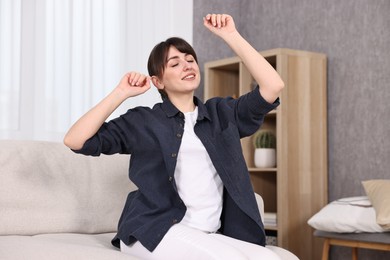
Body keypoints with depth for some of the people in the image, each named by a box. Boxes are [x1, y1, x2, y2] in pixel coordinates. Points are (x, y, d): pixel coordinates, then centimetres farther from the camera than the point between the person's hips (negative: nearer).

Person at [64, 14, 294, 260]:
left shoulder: (222, 113, 17)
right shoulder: (143, 120, 9)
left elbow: (273, 86, 3)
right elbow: (75, 141, 1)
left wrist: (231, 36, 2)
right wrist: (121, 93, -2)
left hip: (209, 237, 4)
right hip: (153, 230, -4)